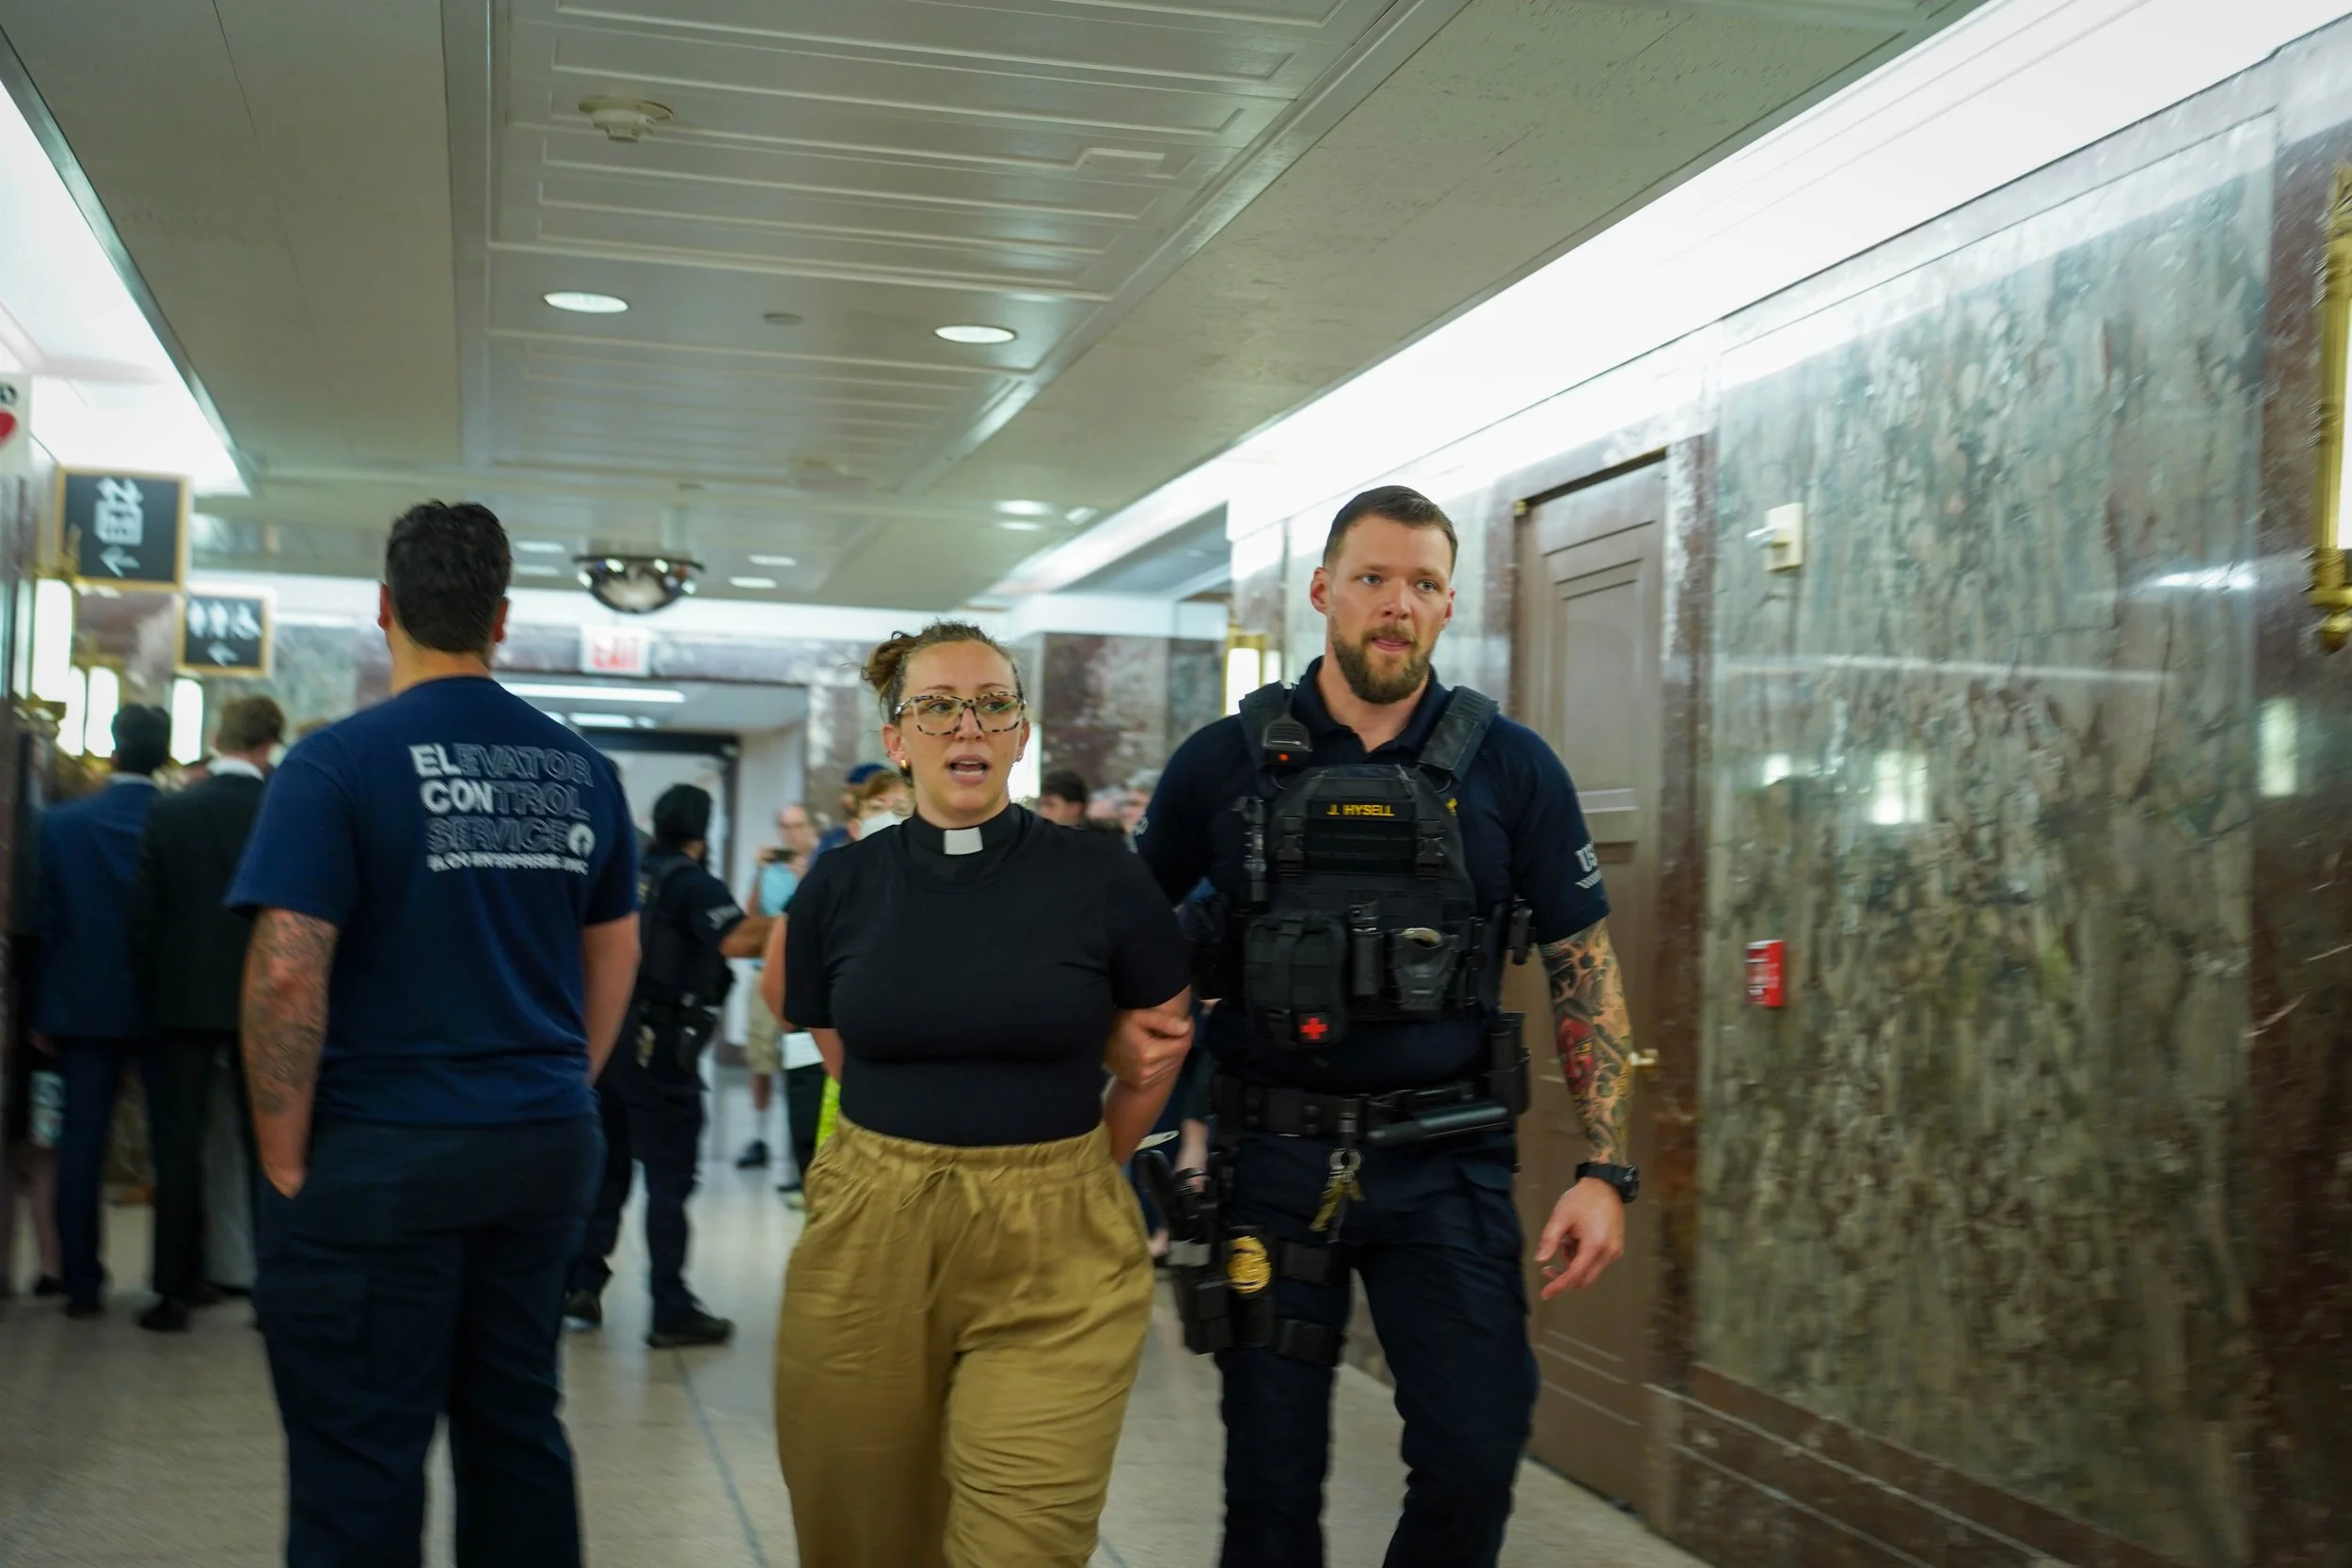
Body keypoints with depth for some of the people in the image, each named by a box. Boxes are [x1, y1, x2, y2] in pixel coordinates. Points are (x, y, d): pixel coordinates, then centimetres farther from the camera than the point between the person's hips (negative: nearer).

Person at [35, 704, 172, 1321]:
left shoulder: (62, 823, -3)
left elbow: (43, 922, -1)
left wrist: (40, 1013, 6)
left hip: (85, 1006, 1)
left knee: (82, 1147, 6)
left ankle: (82, 1282, 7)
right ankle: (174, 1278, 12)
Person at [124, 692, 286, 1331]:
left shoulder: (169, 813, -5)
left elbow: (143, 914, -3)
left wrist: (150, 993, 9)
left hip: (185, 999, 0)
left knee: (179, 1146, 7)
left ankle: (177, 1290, 8)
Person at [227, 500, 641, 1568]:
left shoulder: (338, 765, -11)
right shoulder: (583, 770, 6)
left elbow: (286, 972, -16)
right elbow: (615, 954, 14)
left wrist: (284, 1159, -8)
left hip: (380, 1158, -5)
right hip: (547, 1148, 5)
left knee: (360, 1461, 3)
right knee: (518, 1429, 15)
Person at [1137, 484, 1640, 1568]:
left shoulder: (1511, 770, 1)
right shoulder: (1224, 764, 1)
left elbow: (1586, 968, 3)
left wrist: (1606, 1170, -4)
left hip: (1446, 1159, 0)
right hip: (1273, 1157, 0)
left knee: (1475, 1459, -3)